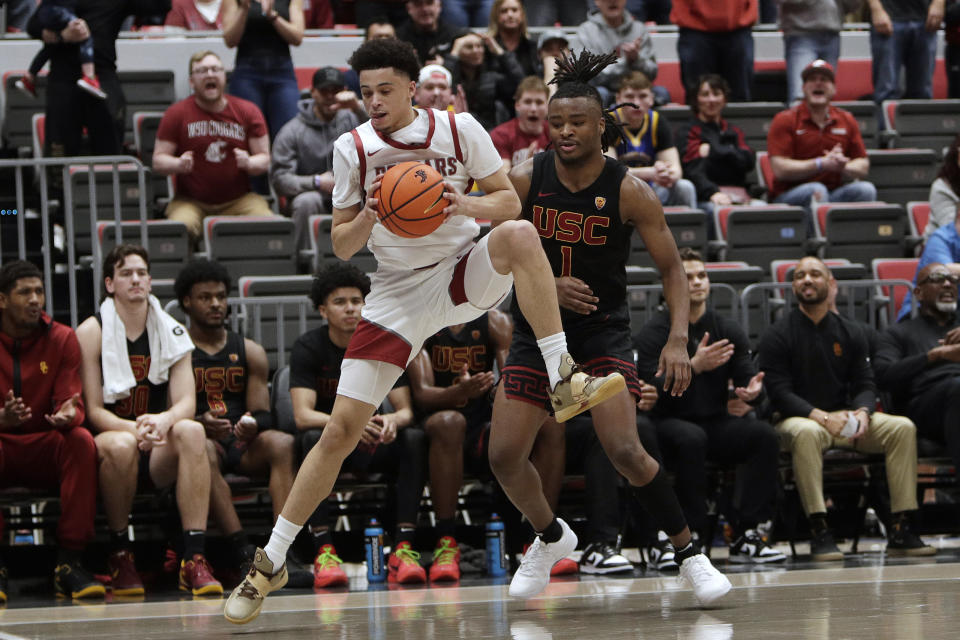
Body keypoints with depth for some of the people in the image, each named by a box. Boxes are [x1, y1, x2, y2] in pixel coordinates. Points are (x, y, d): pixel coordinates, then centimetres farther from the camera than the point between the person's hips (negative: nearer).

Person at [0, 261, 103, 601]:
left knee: (82, 440, -31)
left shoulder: (62, 339, 1)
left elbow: (72, 403, -5)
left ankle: (69, 562, -31)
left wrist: (68, 415, -31)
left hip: (44, 450, 2)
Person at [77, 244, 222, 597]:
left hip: (159, 454, 3)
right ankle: (119, 555, -17)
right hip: (107, 438, -3)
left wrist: (164, 420, -25)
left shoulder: (172, 333, 8)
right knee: (121, 443, -38)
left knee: (191, 431, -30)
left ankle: (194, 559, -36)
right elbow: (93, 411, -8)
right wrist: (134, 429, -28)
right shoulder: (91, 333, -2)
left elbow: (187, 403, -1)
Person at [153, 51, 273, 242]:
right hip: (190, 201, -1)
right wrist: (179, 164, -18)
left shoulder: (248, 111, 7)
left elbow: (264, 159, 9)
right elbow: (158, 161, 5)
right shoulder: (176, 113, 3)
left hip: (238, 200, 1)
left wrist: (248, 163, -15)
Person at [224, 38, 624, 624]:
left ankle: (564, 382, -31)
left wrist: (465, 205, -21)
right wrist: (368, 220, -22)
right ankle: (272, 561, 4)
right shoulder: (353, 149, -4)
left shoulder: (458, 129, -6)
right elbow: (340, 246, 0)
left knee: (519, 236, -34)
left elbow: (509, 202, 0)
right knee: (342, 429, -7)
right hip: (398, 294, 0)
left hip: (465, 276, 0)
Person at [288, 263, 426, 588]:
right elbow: (302, 415, -22)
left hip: (372, 446, 2)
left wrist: (392, 421, -34)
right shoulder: (308, 347, -10)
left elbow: (407, 411, -8)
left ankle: (403, 549, -34)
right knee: (312, 439, -35)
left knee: (414, 438, -27)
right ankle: (323, 551, -41)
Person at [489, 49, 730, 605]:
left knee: (625, 451, -20)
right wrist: (549, 286, -18)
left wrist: (679, 340, -21)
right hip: (539, 327, 3)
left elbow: (672, 268, -8)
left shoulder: (629, 192, -14)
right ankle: (551, 537, 27)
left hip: (603, 329, -3)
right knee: (505, 457, -3)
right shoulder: (525, 181, -9)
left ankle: (691, 553, -3)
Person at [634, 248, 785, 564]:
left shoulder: (727, 330, 11)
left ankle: (744, 535, -25)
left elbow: (748, 376, 3)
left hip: (717, 422, 4)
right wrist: (693, 366, -26)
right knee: (691, 438, -39)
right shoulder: (654, 333, -4)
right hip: (669, 422, -4)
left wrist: (753, 389, -22)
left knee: (764, 435, -24)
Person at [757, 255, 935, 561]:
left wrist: (862, 412, -15)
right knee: (807, 433, -41)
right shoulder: (777, 335, -1)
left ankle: (900, 530, -21)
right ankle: (819, 532, -42)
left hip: (844, 417, 5)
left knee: (902, 427, -19)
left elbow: (865, 384, 9)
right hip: (796, 418, -4)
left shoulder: (849, 332, 12)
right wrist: (821, 416, -23)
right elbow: (779, 391, -10)